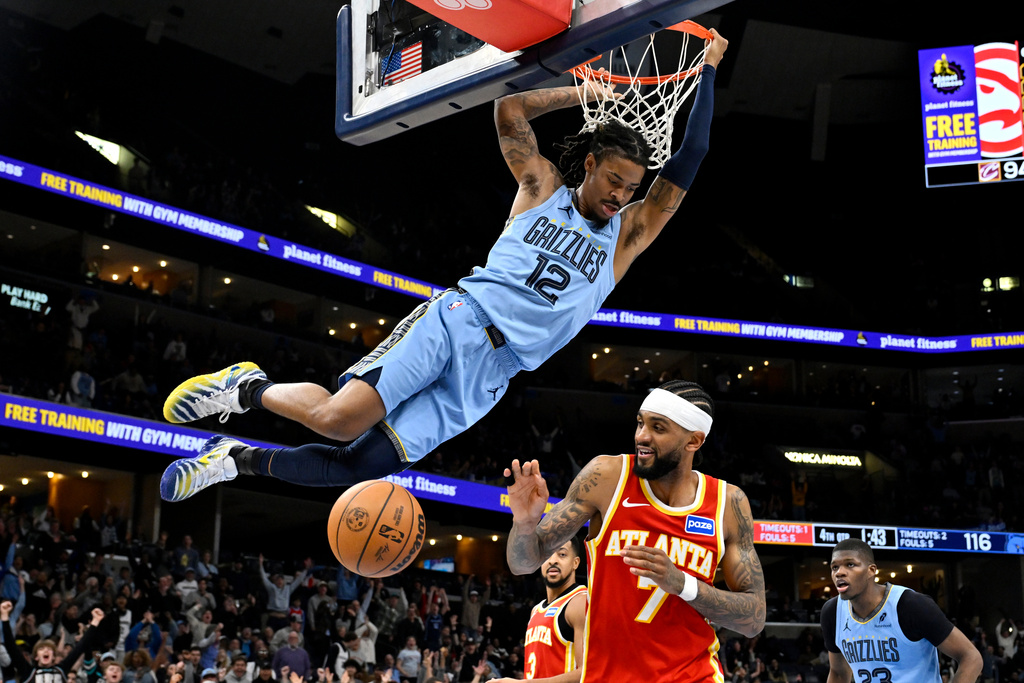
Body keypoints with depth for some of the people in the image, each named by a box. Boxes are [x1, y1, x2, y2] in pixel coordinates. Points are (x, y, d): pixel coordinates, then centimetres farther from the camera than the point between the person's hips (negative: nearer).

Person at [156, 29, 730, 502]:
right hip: (458, 317, -2)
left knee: (362, 465, -11)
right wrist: (585, 91, 10)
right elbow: (510, 107, 7)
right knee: (339, 418, -25)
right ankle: (250, 387, 4)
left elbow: (686, 166, 7)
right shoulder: (541, 187, 12)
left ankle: (243, 458, 10)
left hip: (490, 373, 2)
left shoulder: (626, 236, 14)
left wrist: (708, 71, 7)